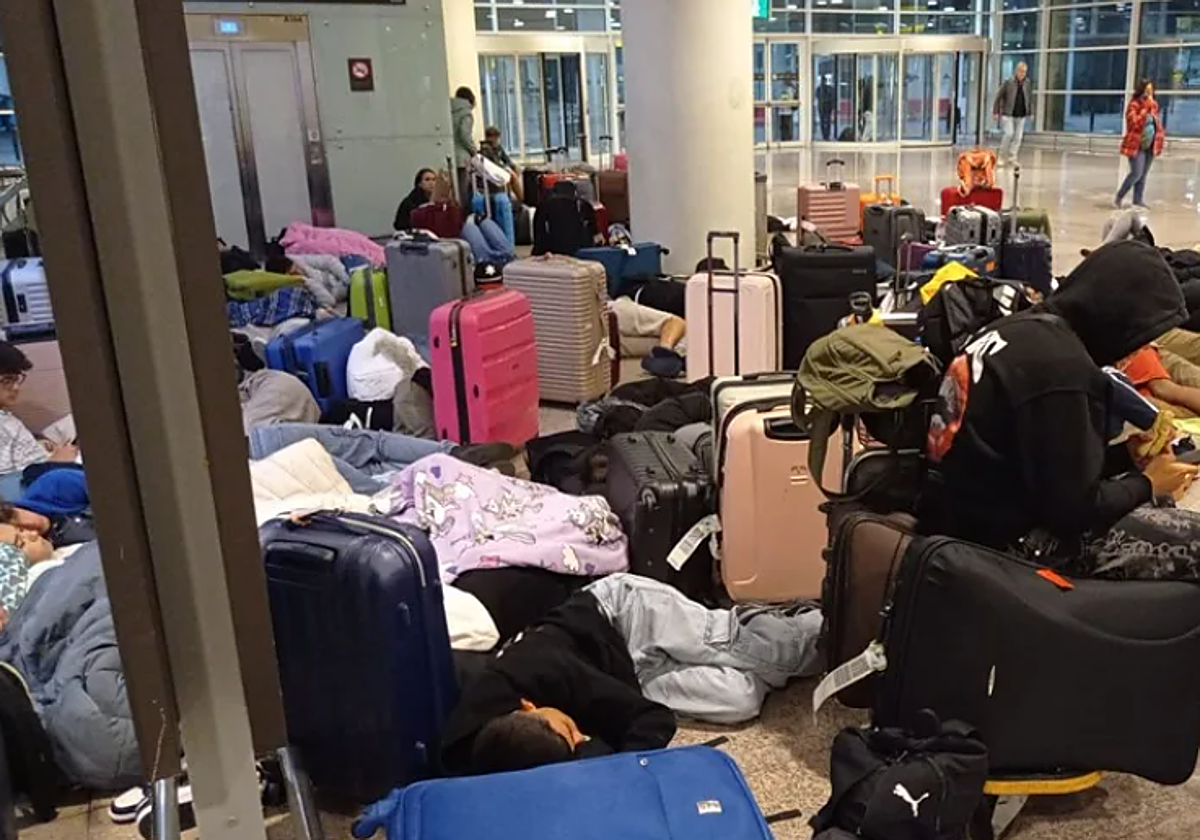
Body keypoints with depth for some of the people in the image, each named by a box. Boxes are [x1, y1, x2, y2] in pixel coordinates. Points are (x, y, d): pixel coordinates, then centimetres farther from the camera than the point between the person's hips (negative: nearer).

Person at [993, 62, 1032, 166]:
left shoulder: (1028, 83, 3)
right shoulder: (1008, 82, -7)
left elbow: (1030, 99, 11)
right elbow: (999, 97, -2)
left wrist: (1030, 113, 10)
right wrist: (996, 112, -4)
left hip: (1021, 116, 4)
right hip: (1008, 114, -4)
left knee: (1018, 136, 3)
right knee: (1009, 133, -14)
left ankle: (1011, 157, 14)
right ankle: (1002, 157, 0)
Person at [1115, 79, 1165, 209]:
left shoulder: (1154, 104, 11)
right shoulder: (1134, 104, -10)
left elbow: (1157, 123, 21)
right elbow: (1134, 122, -24)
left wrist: (1161, 134, 8)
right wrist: (1146, 108, -23)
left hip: (1150, 145, 7)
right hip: (1136, 145, -7)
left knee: (1143, 175, 7)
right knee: (1136, 173, -15)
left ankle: (1138, 200, 12)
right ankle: (1118, 198, -1)